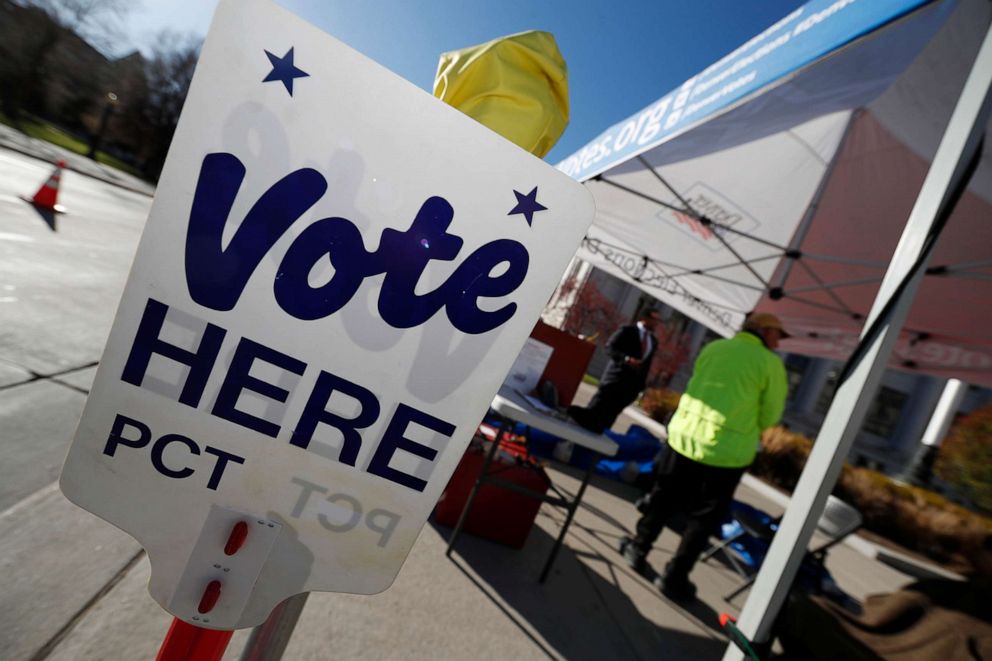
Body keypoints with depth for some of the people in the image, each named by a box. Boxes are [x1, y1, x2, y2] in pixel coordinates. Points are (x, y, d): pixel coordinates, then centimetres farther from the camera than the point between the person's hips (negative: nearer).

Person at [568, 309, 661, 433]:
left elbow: (647, 364, 16)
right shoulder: (627, 331, -1)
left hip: (634, 379, 5)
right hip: (618, 374, -5)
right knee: (600, 402, -4)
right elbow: (610, 346, -10)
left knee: (612, 410, 6)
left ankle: (596, 431, 12)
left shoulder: (653, 341, 15)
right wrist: (626, 358, -24)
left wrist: (641, 383, 8)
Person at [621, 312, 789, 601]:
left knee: (662, 500, 19)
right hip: (726, 453, -3)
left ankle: (638, 550, 33)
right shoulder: (771, 363, -3)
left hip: (684, 437, 3)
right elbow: (769, 417, 0)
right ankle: (674, 578, 22)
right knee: (704, 518, 13)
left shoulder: (713, 348, 7)